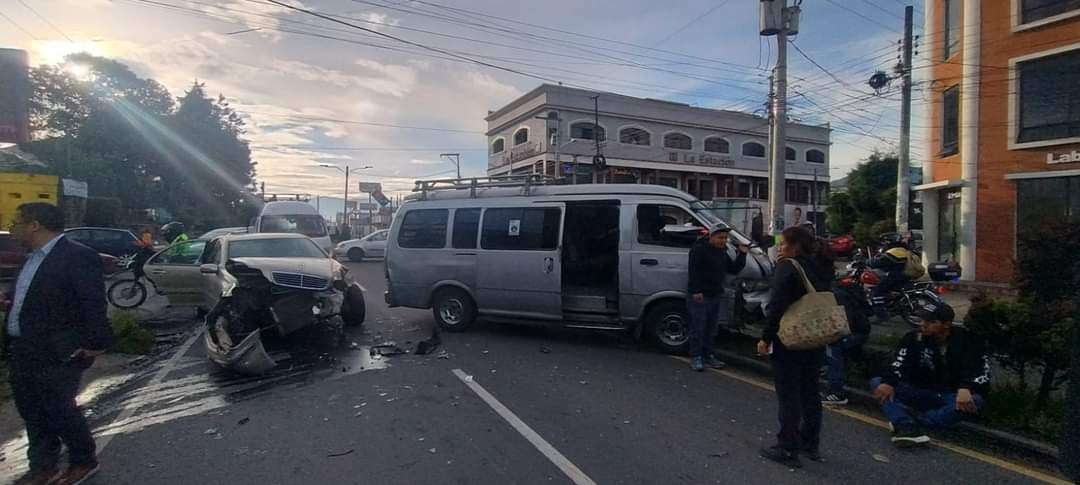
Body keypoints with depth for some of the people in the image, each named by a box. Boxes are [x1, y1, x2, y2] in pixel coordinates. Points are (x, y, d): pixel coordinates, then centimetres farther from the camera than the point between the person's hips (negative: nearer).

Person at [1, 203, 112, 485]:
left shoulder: (77, 257, -18)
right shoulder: (34, 258, 11)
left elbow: (94, 304, -20)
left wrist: (95, 344, -20)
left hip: (58, 355, -9)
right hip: (23, 352, 9)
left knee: (59, 410, 3)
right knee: (32, 413, 16)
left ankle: (84, 462, 23)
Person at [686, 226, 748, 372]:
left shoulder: (722, 252, 16)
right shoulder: (699, 249, -11)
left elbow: (733, 269, 15)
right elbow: (694, 271, -18)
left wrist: (742, 254, 3)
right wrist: (696, 291, -24)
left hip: (716, 295, 8)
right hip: (700, 295, -8)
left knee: (711, 328, 13)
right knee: (698, 328, -4)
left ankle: (708, 355, 23)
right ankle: (696, 357, 2)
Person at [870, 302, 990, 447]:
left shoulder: (968, 341, -6)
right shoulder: (915, 338, -2)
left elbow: (982, 372, -17)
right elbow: (900, 364, -15)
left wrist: (965, 388, -39)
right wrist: (888, 382, -37)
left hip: (952, 396, -2)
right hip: (920, 393, 2)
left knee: (975, 401, -36)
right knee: (877, 383, -19)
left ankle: (902, 424, -42)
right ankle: (908, 428, -44)